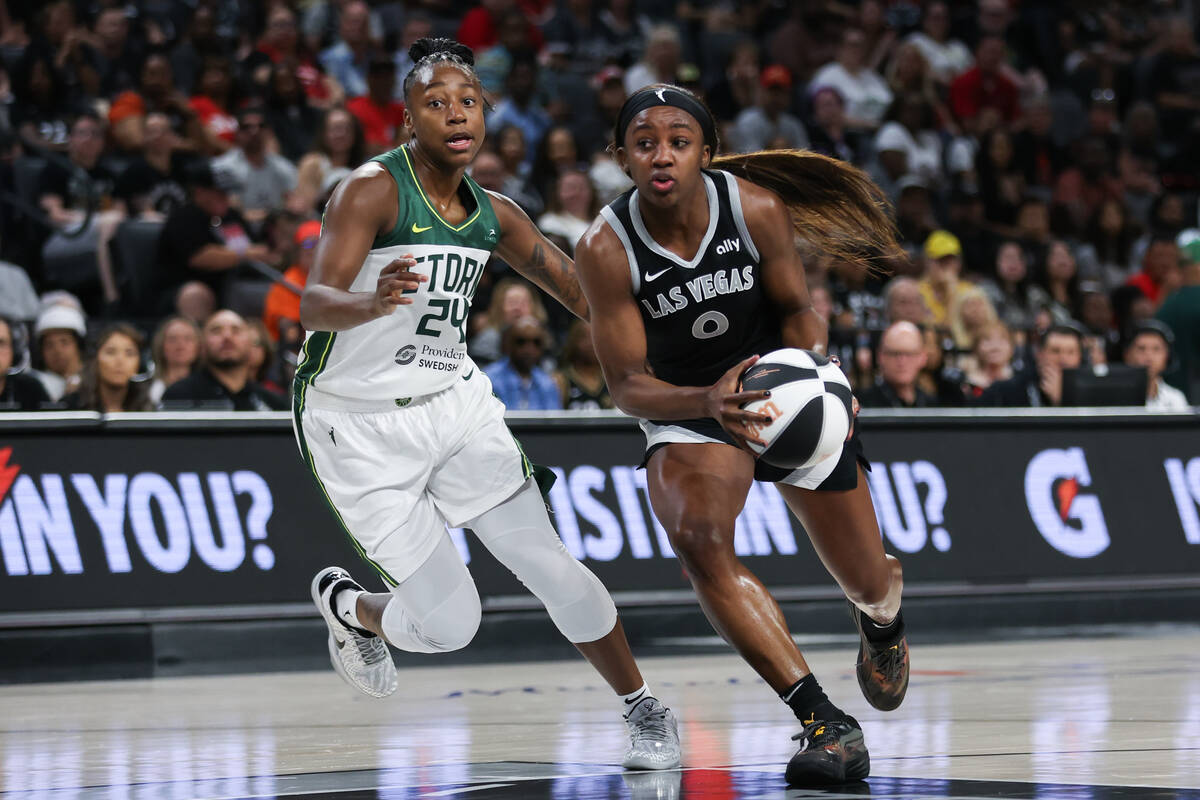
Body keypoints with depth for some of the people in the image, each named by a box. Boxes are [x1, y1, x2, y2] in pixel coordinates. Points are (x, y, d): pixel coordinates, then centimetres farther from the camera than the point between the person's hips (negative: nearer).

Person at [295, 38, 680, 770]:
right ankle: (349, 608, 25)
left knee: (553, 569, -4)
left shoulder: (493, 214, 2)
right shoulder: (372, 191, -19)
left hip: (455, 404, 5)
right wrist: (372, 304, -54)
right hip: (360, 427, -5)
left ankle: (643, 710, 17)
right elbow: (314, 305, -32)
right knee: (448, 624, -9)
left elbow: (583, 291, 12)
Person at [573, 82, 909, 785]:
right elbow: (627, 385, -21)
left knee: (867, 582, 10)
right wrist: (707, 402, -41)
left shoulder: (757, 209, -21)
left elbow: (797, 309, -5)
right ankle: (826, 724, -29)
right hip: (686, 410, -1)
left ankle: (883, 615, 54)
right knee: (699, 541, -32)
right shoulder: (606, 249, -24)